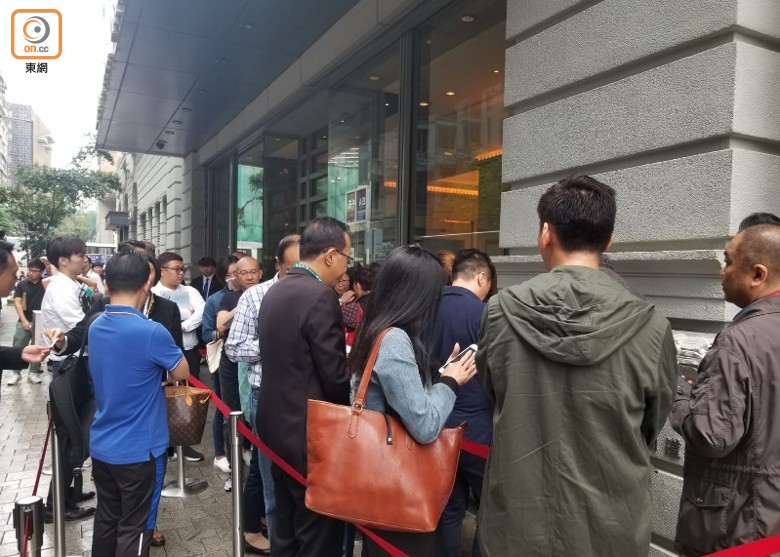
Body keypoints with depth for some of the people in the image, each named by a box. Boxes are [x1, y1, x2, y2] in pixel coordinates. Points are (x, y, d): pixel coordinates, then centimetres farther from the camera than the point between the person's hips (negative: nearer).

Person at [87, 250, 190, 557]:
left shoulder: (95, 327, 0)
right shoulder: (151, 331, -23)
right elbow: (181, 373, -7)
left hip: (101, 446, 7)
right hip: (139, 450, -7)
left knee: (106, 519, 20)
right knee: (134, 527, 6)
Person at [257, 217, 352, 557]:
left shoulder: (275, 292, 7)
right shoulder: (321, 296, -20)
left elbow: (287, 358, 9)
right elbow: (334, 376, -19)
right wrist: (346, 417, 0)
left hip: (277, 423, 9)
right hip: (310, 431, -9)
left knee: (287, 525, 22)